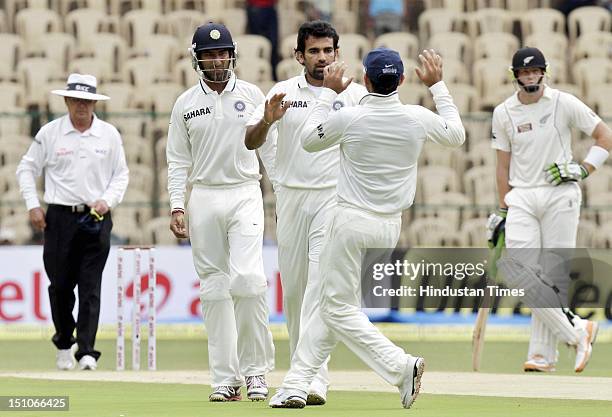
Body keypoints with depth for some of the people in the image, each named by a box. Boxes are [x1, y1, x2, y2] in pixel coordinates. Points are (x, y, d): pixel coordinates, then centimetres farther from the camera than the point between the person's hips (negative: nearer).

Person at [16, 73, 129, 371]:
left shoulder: (109, 134, 5)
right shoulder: (50, 133, 2)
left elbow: (121, 174, 12)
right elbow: (27, 168, 9)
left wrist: (107, 201, -4)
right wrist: (33, 206, 1)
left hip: (96, 220, 0)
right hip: (60, 217, 0)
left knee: (90, 287, -7)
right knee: (60, 285, 3)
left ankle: (86, 352, -11)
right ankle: (64, 344, 23)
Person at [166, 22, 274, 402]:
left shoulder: (252, 95, 4)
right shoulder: (186, 104, 7)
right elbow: (179, 160, 8)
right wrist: (177, 206, -1)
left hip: (245, 196, -2)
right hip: (204, 199, 2)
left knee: (247, 279, -17)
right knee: (215, 287, 1)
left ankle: (256, 368, -5)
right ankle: (226, 378, 4)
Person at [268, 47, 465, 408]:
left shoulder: (349, 118, -14)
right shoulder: (418, 118, -5)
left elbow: (309, 141, 6)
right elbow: (457, 135, 16)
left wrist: (329, 94, 13)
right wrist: (438, 86, 22)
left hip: (352, 221, -5)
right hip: (390, 227, 6)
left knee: (340, 308, -1)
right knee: (331, 302, 14)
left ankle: (400, 365, -18)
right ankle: (297, 385, 14)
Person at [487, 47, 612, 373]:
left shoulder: (564, 103, 0)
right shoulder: (503, 113, 9)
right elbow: (503, 164, 14)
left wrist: (583, 169, -9)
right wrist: (502, 210, 11)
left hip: (560, 195, -3)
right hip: (521, 198, 3)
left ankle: (543, 354, -1)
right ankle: (575, 331, -4)